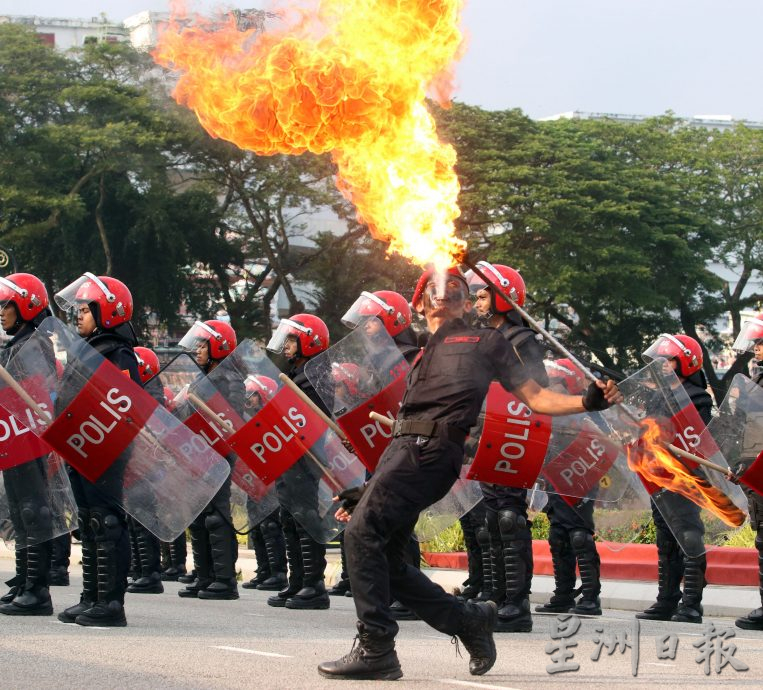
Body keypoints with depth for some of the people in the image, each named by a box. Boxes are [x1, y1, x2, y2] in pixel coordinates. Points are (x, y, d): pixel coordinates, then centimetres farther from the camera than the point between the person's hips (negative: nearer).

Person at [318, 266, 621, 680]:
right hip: (403, 447, 7)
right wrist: (370, 490, 23)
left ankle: (375, 650, -23)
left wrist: (588, 401, -3)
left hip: (431, 449, -7)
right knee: (384, 557, -1)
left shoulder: (484, 342, 18)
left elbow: (534, 397, 14)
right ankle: (470, 621, 14)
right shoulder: (424, 358, 34)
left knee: (363, 530, -22)